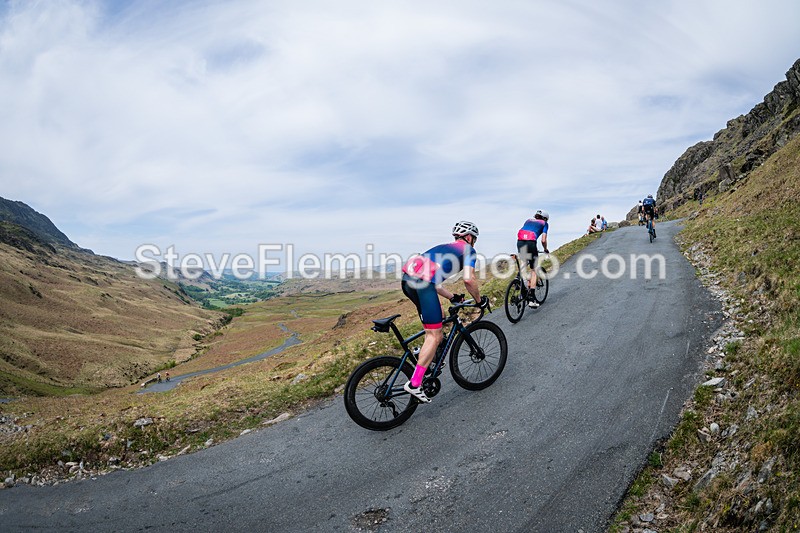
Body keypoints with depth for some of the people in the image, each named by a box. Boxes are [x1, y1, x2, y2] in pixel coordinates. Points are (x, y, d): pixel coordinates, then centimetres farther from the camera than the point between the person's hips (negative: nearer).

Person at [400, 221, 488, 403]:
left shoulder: (444, 247, 36)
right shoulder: (468, 250, 15)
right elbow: (469, 280, 0)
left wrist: (452, 297, 38)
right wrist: (479, 300, 15)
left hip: (407, 279, 8)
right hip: (422, 283, -8)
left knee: (439, 318, 29)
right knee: (434, 336, -3)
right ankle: (414, 384, -7)